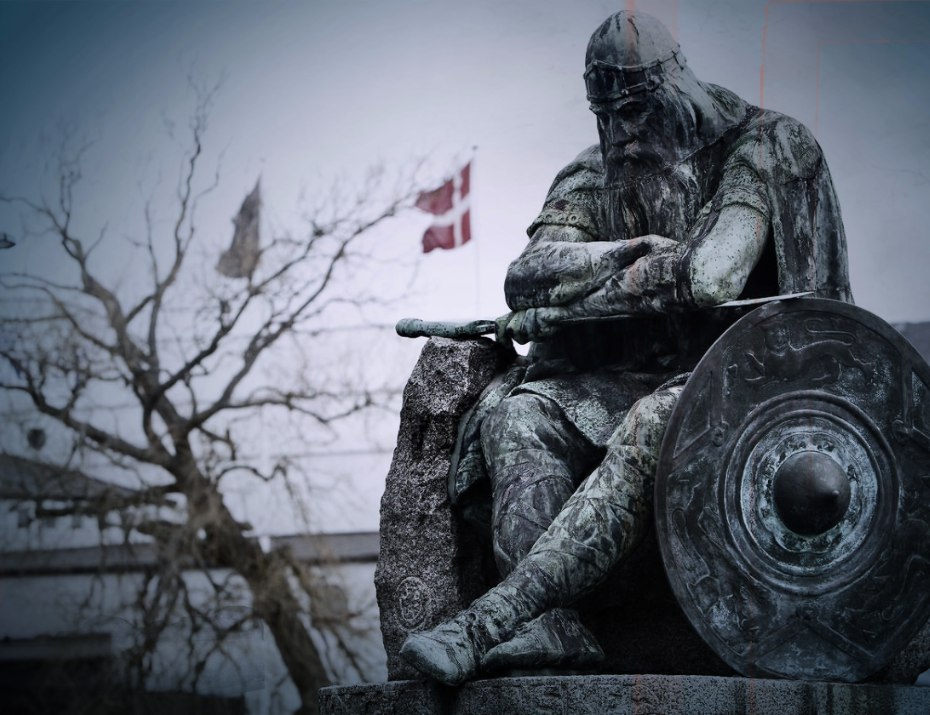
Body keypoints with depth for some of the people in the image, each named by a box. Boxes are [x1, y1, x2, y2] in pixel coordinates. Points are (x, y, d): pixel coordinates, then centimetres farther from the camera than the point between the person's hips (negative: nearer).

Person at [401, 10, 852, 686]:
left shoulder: (749, 155, -5)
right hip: (627, 379, 6)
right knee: (519, 416, -22)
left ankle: (485, 623, -48)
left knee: (653, 425, -38)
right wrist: (632, 249, -18)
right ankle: (552, 627, -40)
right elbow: (525, 279, -4)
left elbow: (709, 279, -20)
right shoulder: (591, 181, 11)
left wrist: (551, 312, -12)